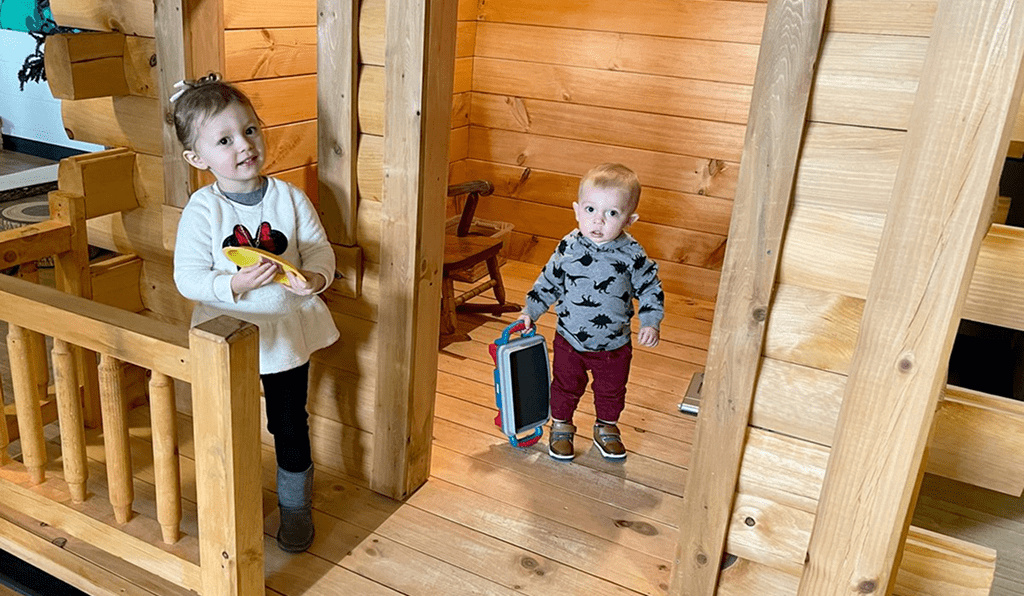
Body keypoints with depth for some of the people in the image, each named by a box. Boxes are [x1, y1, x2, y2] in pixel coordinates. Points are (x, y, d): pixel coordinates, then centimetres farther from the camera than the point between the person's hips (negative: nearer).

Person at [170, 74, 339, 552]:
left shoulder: (289, 198, -8)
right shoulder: (202, 209, -13)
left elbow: (320, 249, -6)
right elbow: (188, 277, -16)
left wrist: (315, 277, -27)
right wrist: (235, 285, -32)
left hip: (286, 330, 1)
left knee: (290, 423, 14)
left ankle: (296, 504, 36)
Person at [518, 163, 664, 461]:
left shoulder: (632, 255, -16)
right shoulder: (568, 248, -12)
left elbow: (650, 288, -4)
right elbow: (549, 282, 2)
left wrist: (651, 322, -14)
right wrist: (530, 311, 2)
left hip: (614, 344, 0)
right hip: (570, 339, 0)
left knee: (611, 391, 20)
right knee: (566, 386, 18)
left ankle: (606, 429, 46)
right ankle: (561, 427, 42)